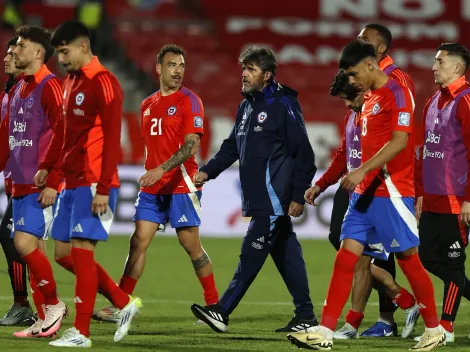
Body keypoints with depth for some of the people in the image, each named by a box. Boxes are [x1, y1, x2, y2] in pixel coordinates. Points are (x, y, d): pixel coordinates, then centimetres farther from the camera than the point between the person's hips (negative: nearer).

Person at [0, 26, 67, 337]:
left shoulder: (49, 87, -11)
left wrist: (53, 182, -21)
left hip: (41, 185, -9)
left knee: (25, 243, -15)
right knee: (32, 248, 7)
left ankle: (53, 304, 0)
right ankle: (45, 321, 10)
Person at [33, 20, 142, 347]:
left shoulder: (103, 83, -13)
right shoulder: (71, 82, 15)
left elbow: (112, 139, -17)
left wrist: (103, 189, -21)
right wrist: (47, 166, 12)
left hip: (93, 184, -10)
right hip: (72, 182, 10)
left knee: (81, 250, -10)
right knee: (64, 253, 9)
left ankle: (81, 332, -6)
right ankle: (125, 302, 19)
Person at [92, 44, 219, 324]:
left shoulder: (189, 101, -7)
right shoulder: (148, 105, 14)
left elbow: (191, 145, -17)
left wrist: (162, 169, -26)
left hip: (181, 185, -6)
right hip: (152, 187, 6)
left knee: (191, 245, -2)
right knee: (139, 242, 0)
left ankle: (214, 306, 9)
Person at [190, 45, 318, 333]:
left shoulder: (283, 105, -10)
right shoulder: (246, 107, 16)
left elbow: (303, 153, -12)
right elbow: (233, 146, 23)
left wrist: (299, 196, -15)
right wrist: (209, 171, 8)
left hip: (276, 199, -9)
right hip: (259, 199, 9)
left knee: (252, 254, -8)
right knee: (287, 256, 10)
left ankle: (222, 311, -10)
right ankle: (305, 318, 13)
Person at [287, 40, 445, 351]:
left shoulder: (396, 94, -12)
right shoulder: (370, 98, 16)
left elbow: (399, 141, -21)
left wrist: (362, 171, -25)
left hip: (391, 191, -9)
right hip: (366, 192, 9)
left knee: (409, 259, -1)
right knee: (346, 256, 0)